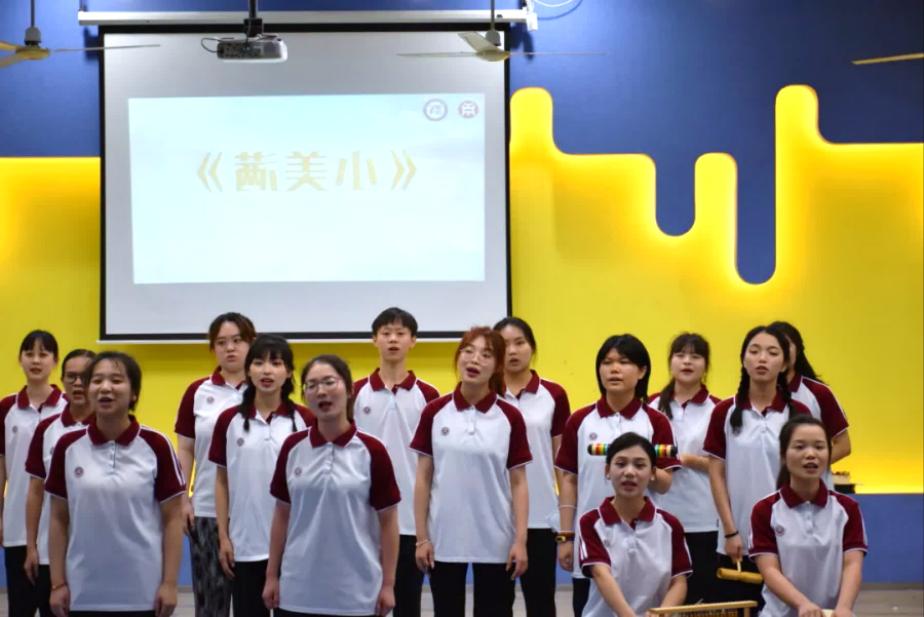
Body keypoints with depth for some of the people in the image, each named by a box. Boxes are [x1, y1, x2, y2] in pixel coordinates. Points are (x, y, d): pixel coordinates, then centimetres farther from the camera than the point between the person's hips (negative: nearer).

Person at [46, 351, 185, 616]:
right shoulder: (68, 447, 1)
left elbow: (173, 519, -3)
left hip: (142, 592, -2)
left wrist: (169, 583, -7)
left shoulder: (156, 445, -5)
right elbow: (59, 520, 6)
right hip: (85, 593, 2)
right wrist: (58, 583, 2)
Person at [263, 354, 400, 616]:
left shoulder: (372, 451, -7)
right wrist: (272, 575, 6)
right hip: (298, 590, 3)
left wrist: (388, 584, -5)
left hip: (354, 592, -3)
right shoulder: (292, 448, 2)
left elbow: (388, 521, -3)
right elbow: (282, 514, 9)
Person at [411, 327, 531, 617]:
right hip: (444, 539, 1)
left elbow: (518, 483, -1)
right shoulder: (434, 413, -1)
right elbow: (423, 478, 2)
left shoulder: (510, 417, -3)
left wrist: (520, 540, -7)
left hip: (494, 541, -1)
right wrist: (422, 537, -1)